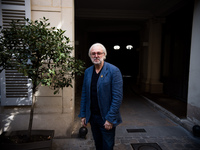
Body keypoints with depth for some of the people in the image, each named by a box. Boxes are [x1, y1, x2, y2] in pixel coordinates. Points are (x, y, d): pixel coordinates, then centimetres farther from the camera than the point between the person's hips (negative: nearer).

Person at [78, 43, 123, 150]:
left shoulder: (113, 71, -12)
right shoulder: (87, 71, 5)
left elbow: (118, 97, -15)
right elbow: (84, 94, 9)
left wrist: (110, 119, -17)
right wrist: (83, 115, 6)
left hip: (106, 118, -4)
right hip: (92, 117, 5)